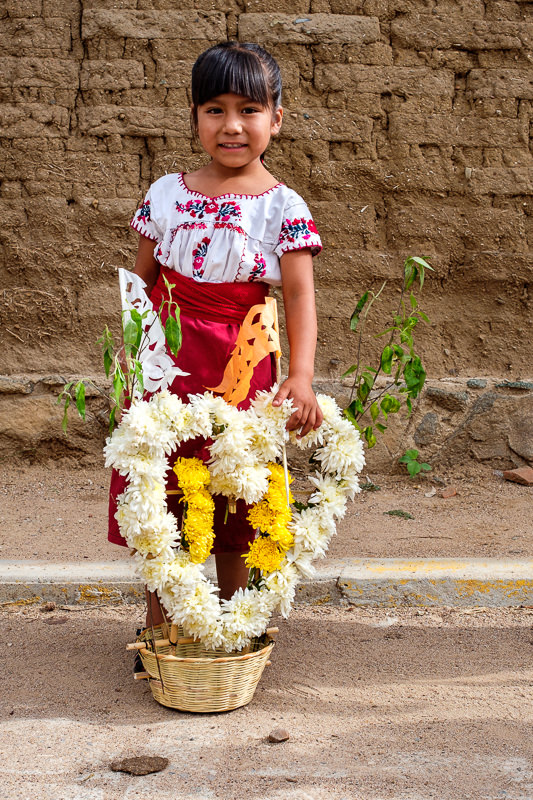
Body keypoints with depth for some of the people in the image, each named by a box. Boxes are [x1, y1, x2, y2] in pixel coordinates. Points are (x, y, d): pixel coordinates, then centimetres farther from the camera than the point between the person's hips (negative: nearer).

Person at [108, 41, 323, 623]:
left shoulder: (283, 206, -4)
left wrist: (301, 376, -25)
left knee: (231, 501, 9)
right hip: (164, 360, 2)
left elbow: (299, 296, -11)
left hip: (239, 367, -2)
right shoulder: (166, 193, 4)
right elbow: (143, 282, 11)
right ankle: (158, 625, 23)